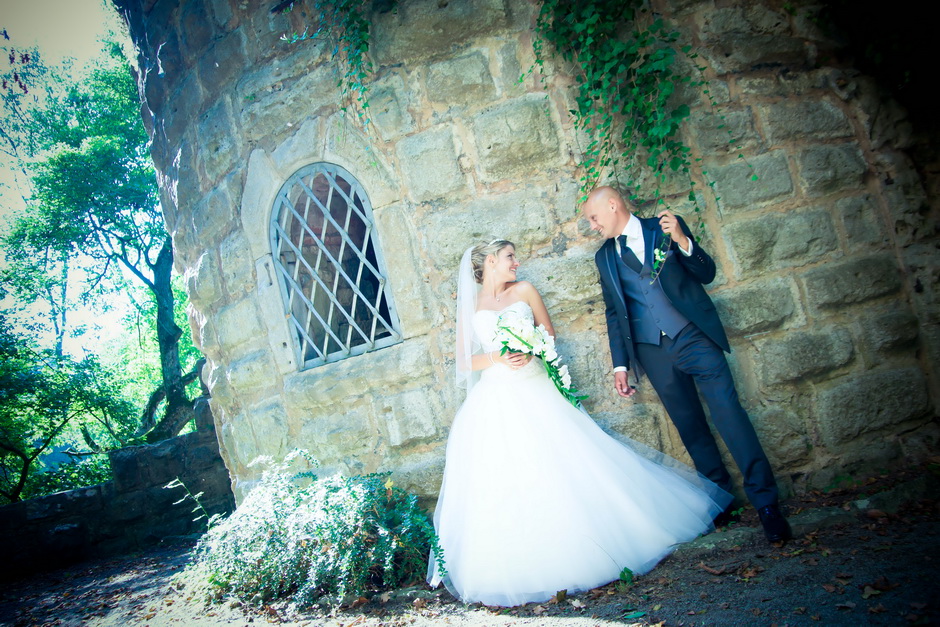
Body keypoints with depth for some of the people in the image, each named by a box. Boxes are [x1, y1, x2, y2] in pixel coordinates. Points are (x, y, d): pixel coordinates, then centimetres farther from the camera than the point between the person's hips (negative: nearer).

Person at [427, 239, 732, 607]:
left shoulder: (523, 291, 8)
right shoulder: (469, 306, 5)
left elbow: (548, 330, 9)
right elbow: (463, 362, 4)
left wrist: (529, 350, -11)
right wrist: (495, 359, -14)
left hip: (536, 391, 1)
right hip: (496, 402, -1)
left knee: (564, 465, -1)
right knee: (503, 484, -3)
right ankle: (518, 566, 10)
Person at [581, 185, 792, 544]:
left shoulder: (665, 227, 5)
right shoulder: (604, 257, 12)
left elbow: (707, 274, 3)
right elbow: (614, 313, 16)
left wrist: (682, 241, -15)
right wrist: (620, 365, 12)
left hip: (694, 338, -3)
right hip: (652, 351, 3)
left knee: (728, 414, -9)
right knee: (690, 428, 7)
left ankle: (766, 503, -4)